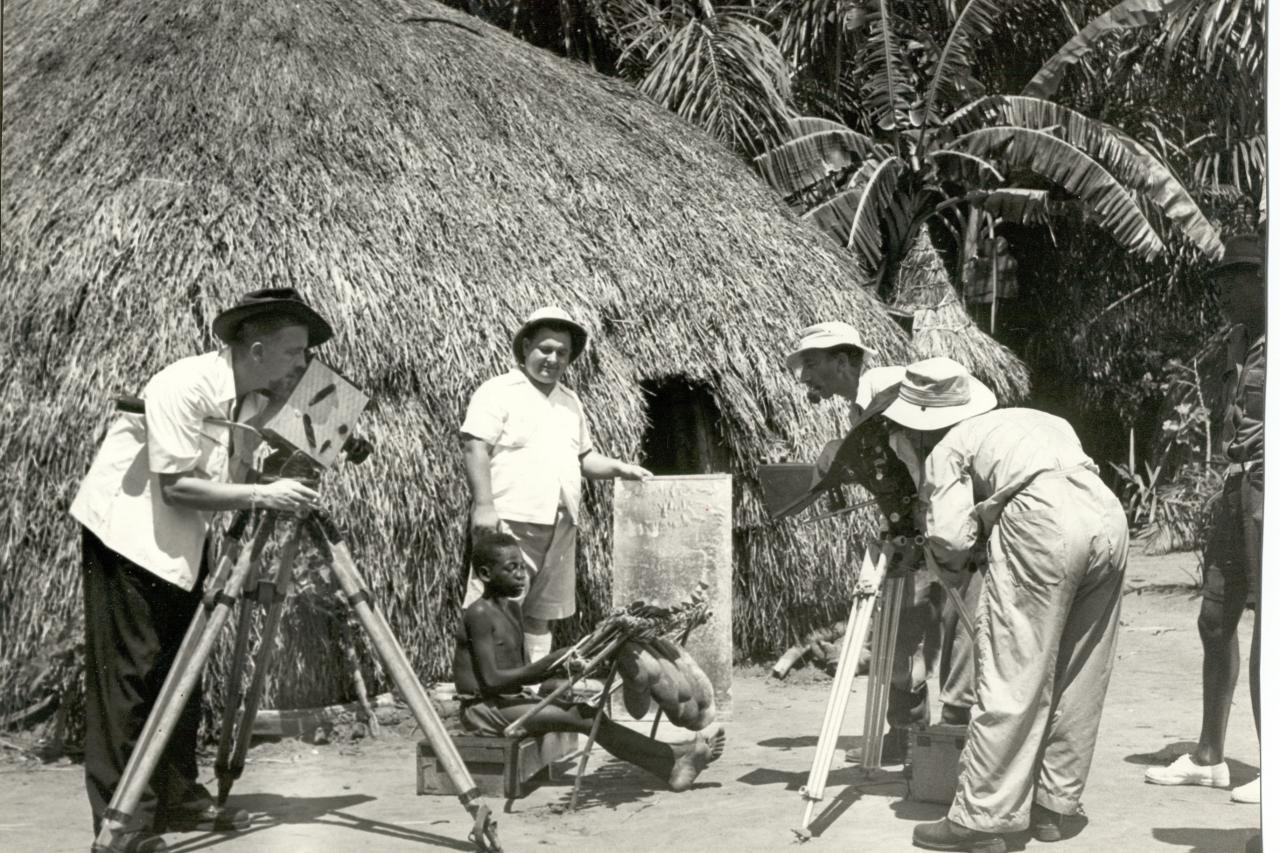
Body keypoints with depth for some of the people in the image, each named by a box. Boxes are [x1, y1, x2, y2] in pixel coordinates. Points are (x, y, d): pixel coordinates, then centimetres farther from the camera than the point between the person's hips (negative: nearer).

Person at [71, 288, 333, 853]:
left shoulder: (258, 402, 1)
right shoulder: (184, 385, -23)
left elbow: (231, 478, 7)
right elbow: (176, 487, -26)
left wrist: (281, 491, -10)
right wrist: (261, 496, -28)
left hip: (184, 542, 8)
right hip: (127, 531, -8)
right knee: (128, 671, -8)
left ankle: (177, 798, 17)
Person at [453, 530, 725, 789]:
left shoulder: (512, 609, 14)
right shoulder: (480, 614, -14)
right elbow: (491, 680, -21)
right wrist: (552, 661, -23)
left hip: (512, 701, 8)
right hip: (483, 709, -8)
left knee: (587, 713, -11)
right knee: (579, 717, -21)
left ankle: (668, 768, -21)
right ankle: (674, 757, -25)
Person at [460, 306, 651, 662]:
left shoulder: (570, 401, 20)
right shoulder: (498, 392, -3)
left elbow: (582, 456, 26)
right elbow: (475, 448, -11)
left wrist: (618, 468, 8)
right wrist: (483, 505, -20)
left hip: (560, 524, 7)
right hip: (510, 520, -7)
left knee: (541, 612, 12)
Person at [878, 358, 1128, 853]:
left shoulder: (947, 448, 12)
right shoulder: (1030, 419, 33)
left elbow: (949, 537, -2)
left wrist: (950, 562, 21)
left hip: (1042, 522, -7)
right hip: (1109, 517, 7)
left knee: (1011, 681, -3)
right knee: (1078, 679, 14)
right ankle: (1053, 805, 22)